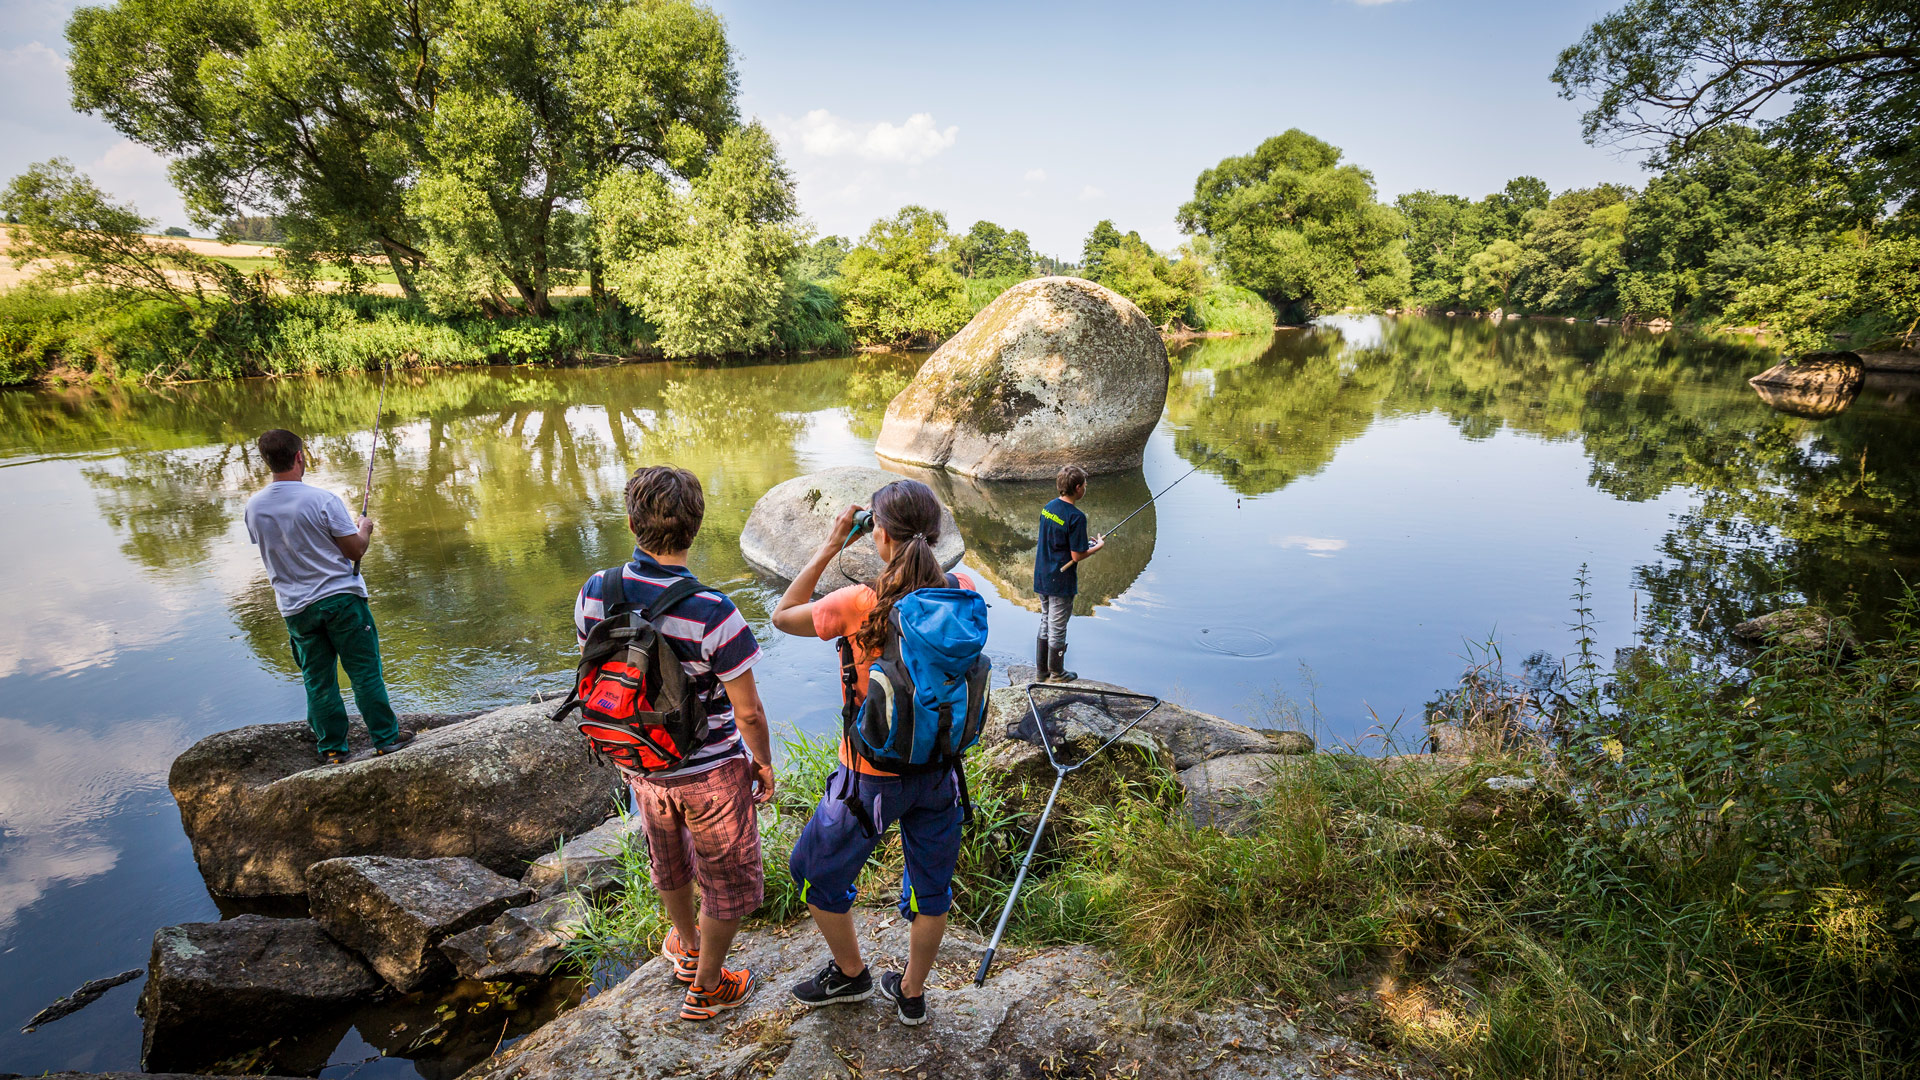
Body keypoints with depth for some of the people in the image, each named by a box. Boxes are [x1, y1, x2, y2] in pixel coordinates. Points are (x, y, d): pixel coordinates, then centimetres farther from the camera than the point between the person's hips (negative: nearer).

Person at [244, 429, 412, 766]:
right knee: (365, 673, 6)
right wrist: (365, 529, 8)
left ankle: (332, 749, 21)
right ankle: (387, 738, 14)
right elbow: (356, 551, -12)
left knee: (318, 681, 13)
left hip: (295, 608, 4)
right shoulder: (323, 500, -17)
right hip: (341, 598, -4)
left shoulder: (253, 507, 0)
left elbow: (270, 551, 14)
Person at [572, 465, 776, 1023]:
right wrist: (764, 764, -2)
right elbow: (747, 710, -21)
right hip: (711, 772, -5)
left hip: (641, 766, 6)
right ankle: (706, 988, 38)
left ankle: (687, 945, 56)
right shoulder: (712, 612, -31)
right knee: (730, 883, 20)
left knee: (668, 862, 32)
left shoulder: (594, 593, -15)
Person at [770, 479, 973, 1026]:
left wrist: (829, 547, -6)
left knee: (815, 873, 24)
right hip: (940, 771, 4)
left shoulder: (858, 604, -25)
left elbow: (783, 616, -7)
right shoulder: (963, 593, -13)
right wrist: (920, 550, 5)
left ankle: (851, 974, 43)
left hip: (873, 776, -4)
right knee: (931, 887, 24)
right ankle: (911, 993, 44)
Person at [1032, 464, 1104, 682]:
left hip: (1042, 578, 8)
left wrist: (1086, 543, 13)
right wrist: (1099, 546, -2)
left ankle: (1041, 670, 30)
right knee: (1057, 629, 7)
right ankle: (1056, 674, 22)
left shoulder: (1048, 507, 3)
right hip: (1061, 582, -7)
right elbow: (1077, 556, -20)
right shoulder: (1075, 517, -22)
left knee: (1045, 624, 20)